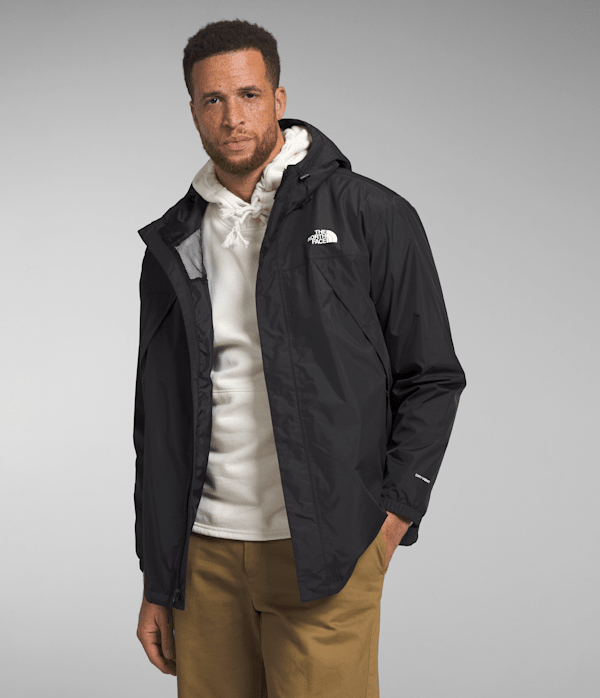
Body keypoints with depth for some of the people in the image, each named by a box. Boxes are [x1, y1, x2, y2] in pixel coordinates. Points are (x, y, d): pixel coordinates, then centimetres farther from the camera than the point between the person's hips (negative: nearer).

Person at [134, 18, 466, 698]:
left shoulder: (372, 216, -1)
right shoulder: (173, 245, 11)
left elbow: (431, 377, 2)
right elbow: (156, 423, 13)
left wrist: (394, 515, -8)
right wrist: (156, 582, 12)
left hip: (325, 556, -3)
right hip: (205, 554, 4)